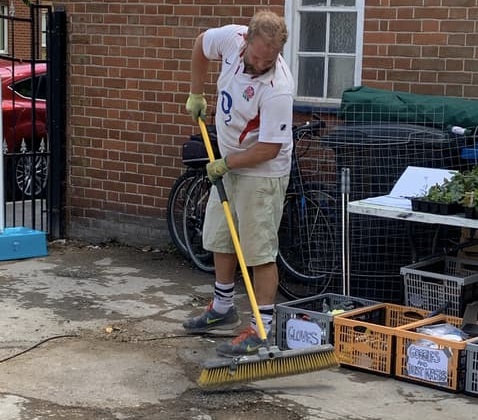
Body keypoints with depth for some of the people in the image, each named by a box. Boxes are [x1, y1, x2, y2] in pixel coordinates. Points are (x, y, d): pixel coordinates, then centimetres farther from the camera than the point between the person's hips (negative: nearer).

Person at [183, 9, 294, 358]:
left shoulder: (277, 90, -32)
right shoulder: (233, 37, -13)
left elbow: (269, 149, -28)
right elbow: (201, 44, 10)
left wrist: (225, 163, -17)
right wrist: (196, 94, 11)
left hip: (262, 173, -8)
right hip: (229, 166, 9)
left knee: (260, 251, -5)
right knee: (221, 239, 20)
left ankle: (263, 328, 2)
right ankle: (223, 309, 37)